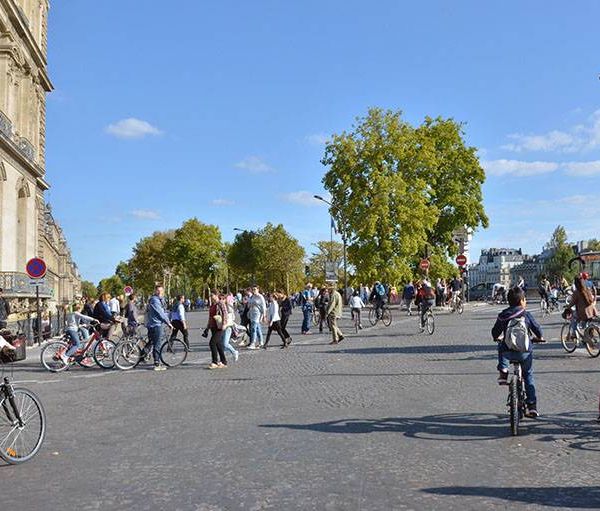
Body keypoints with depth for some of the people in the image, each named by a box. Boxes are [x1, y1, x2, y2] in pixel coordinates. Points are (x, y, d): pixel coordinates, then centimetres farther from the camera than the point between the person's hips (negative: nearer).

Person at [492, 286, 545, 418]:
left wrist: (497, 338, 35)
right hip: (525, 352, 0)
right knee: (528, 376, 17)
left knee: (501, 348, 36)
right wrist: (540, 338, 27)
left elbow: (495, 332, 12)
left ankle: (503, 371, 15)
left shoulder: (503, 316, 3)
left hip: (507, 351, 1)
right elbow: (537, 328, 4)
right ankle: (532, 407, 14)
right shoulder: (526, 315, -1)